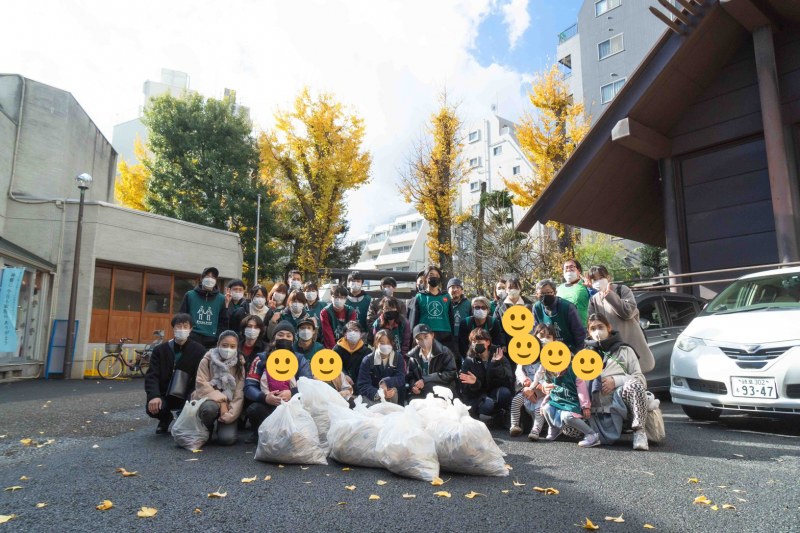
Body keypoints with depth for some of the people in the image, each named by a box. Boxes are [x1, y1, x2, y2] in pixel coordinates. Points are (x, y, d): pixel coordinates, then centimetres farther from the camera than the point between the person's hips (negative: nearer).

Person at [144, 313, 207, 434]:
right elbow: (151, 376, -7)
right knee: (152, 408, -29)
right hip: (165, 395, 2)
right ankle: (165, 419, 13)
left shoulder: (199, 350, -4)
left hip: (186, 396, -1)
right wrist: (154, 396, -26)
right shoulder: (160, 350, 0)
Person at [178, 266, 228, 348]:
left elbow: (223, 322, 8)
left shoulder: (221, 299, 8)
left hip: (212, 342, 1)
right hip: (192, 340, 0)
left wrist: (219, 340, -2)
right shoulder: (190, 295, 7)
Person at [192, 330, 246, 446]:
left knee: (227, 438, -22)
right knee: (210, 408, -38)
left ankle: (223, 424, 16)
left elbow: (239, 393, -7)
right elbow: (203, 385, -13)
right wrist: (221, 400, -23)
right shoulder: (207, 361, -7)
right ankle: (206, 429, -3)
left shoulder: (239, 364, -3)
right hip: (209, 400, 0)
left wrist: (230, 414, -18)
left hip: (228, 405, 1)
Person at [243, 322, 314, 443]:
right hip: (267, 405, 0)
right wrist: (265, 397, -24)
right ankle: (259, 433, 3)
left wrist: (292, 393, -26)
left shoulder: (300, 360, 9)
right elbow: (249, 387, -3)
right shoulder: (261, 359, 7)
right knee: (254, 409, -32)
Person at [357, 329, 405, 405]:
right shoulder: (367, 360, -8)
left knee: (393, 389, -30)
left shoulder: (398, 359, -1)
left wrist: (386, 382, -31)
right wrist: (378, 394, -36)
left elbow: (401, 379, -12)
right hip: (371, 396, -2)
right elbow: (363, 385, -17)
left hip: (392, 398, 2)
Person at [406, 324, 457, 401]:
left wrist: (425, 380, -17)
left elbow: (450, 373, -12)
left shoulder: (444, 352, -3)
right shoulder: (412, 356, 8)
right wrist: (413, 386, -12)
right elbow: (409, 376, 14)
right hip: (420, 393, 2)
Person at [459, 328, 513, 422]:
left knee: (504, 392, -32)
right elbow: (467, 391, -9)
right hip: (476, 396, -1)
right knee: (487, 404, -35)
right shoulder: (469, 361, -4)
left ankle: (498, 414, -2)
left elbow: (509, 382, -15)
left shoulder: (500, 358, -3)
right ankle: (473, 411, 0)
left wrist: (497, 365, -27)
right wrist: (474, 383, -32)